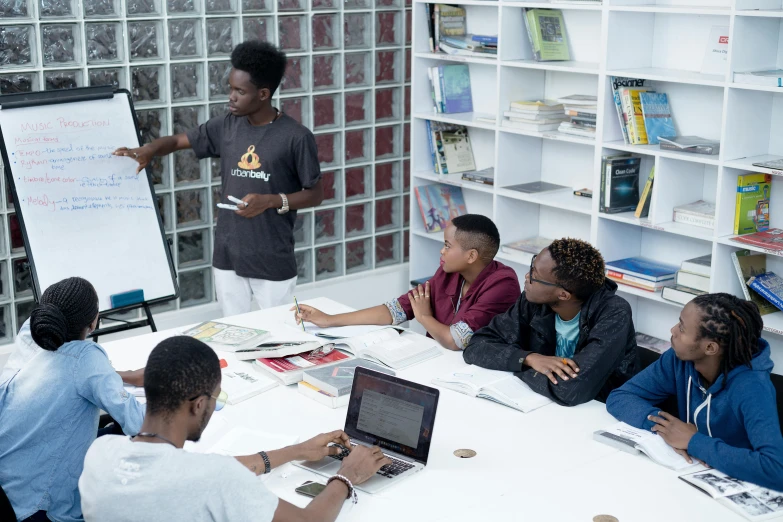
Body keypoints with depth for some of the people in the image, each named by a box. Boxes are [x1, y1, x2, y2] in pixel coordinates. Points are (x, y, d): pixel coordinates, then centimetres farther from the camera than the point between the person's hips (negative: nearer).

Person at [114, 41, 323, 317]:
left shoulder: (296, 137, -10)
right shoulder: (226, 126, 3)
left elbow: (315, 194, -5)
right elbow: (177, 140, 12)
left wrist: (271, 201, -19)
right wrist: (147, 150, -8)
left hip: (274, 262, -4)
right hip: (227, 257, 4)